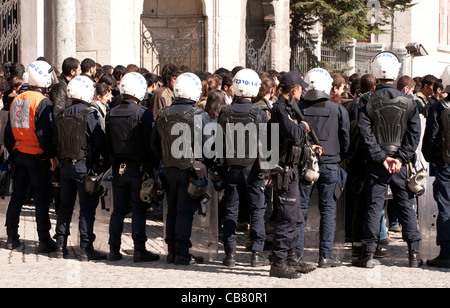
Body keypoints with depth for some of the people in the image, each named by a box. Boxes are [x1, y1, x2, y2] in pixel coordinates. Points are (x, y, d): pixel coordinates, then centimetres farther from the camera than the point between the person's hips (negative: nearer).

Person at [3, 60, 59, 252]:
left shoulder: (16, 101, 8)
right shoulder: (43, 102, -15)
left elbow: (8, 131, 13)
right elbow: (44, 133, -19)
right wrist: (53, 156, -12)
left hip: (19, 155, 7)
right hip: (37, 157, -7)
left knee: (17, 196, 13)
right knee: (42, 199, -1)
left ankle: (12, 238, 17)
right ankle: (44, 240, 0)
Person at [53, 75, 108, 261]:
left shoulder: (62, 116, 6)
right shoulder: (89, 115, -12)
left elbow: (58, 142, 10)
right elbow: (100, 140, -13)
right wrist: (107, 158, -1)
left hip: (65, 164, 6)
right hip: (85, 165, -6)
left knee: (65, 206, 13)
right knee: (87, 208, -2)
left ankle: (61, 246, 14)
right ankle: (86, 249, -3)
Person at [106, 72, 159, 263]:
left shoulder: (111, 114, 4)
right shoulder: (143, 113, -13)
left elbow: (108, 143, 10)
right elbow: (149, 144, -12)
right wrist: (151, 168, -4)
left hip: (118, 168, 5)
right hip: (138, 168, -5)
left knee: (118, 210, 11)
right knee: (139, 210, 0)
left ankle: (114, 250, 12)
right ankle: (139, 250, 1)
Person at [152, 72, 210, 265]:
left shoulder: (162, 115, 3)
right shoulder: (200, 115, -12)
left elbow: (155, 145, 11)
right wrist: (207, 164, 8)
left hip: (169, 169, 4)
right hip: (192, 169, -4)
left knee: (172, 211, 13)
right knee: (185, 212, -1)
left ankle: (172, 252, 17)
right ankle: (182, 254, 0)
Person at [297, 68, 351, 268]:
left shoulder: (298, 108, -5)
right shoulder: (338, 110, -4)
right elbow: (346, 140, 2)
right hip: (329, 164, 0)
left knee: (300, 208, 7)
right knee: (327, 209, 5)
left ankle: (296, 253, 6)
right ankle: (325, 256, 4)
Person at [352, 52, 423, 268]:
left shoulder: (368, 104, -6)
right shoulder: (409, 103, -2)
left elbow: (365, 134, -10)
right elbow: (414, 134, -5)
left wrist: (381, 157, -8)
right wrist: (401, 158, -8)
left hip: (376, 163, -1)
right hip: (401, 163, 1)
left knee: (374, 206, 3)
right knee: (406, 206, 7)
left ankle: (368, 254, 2)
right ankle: (414, 254, 7)